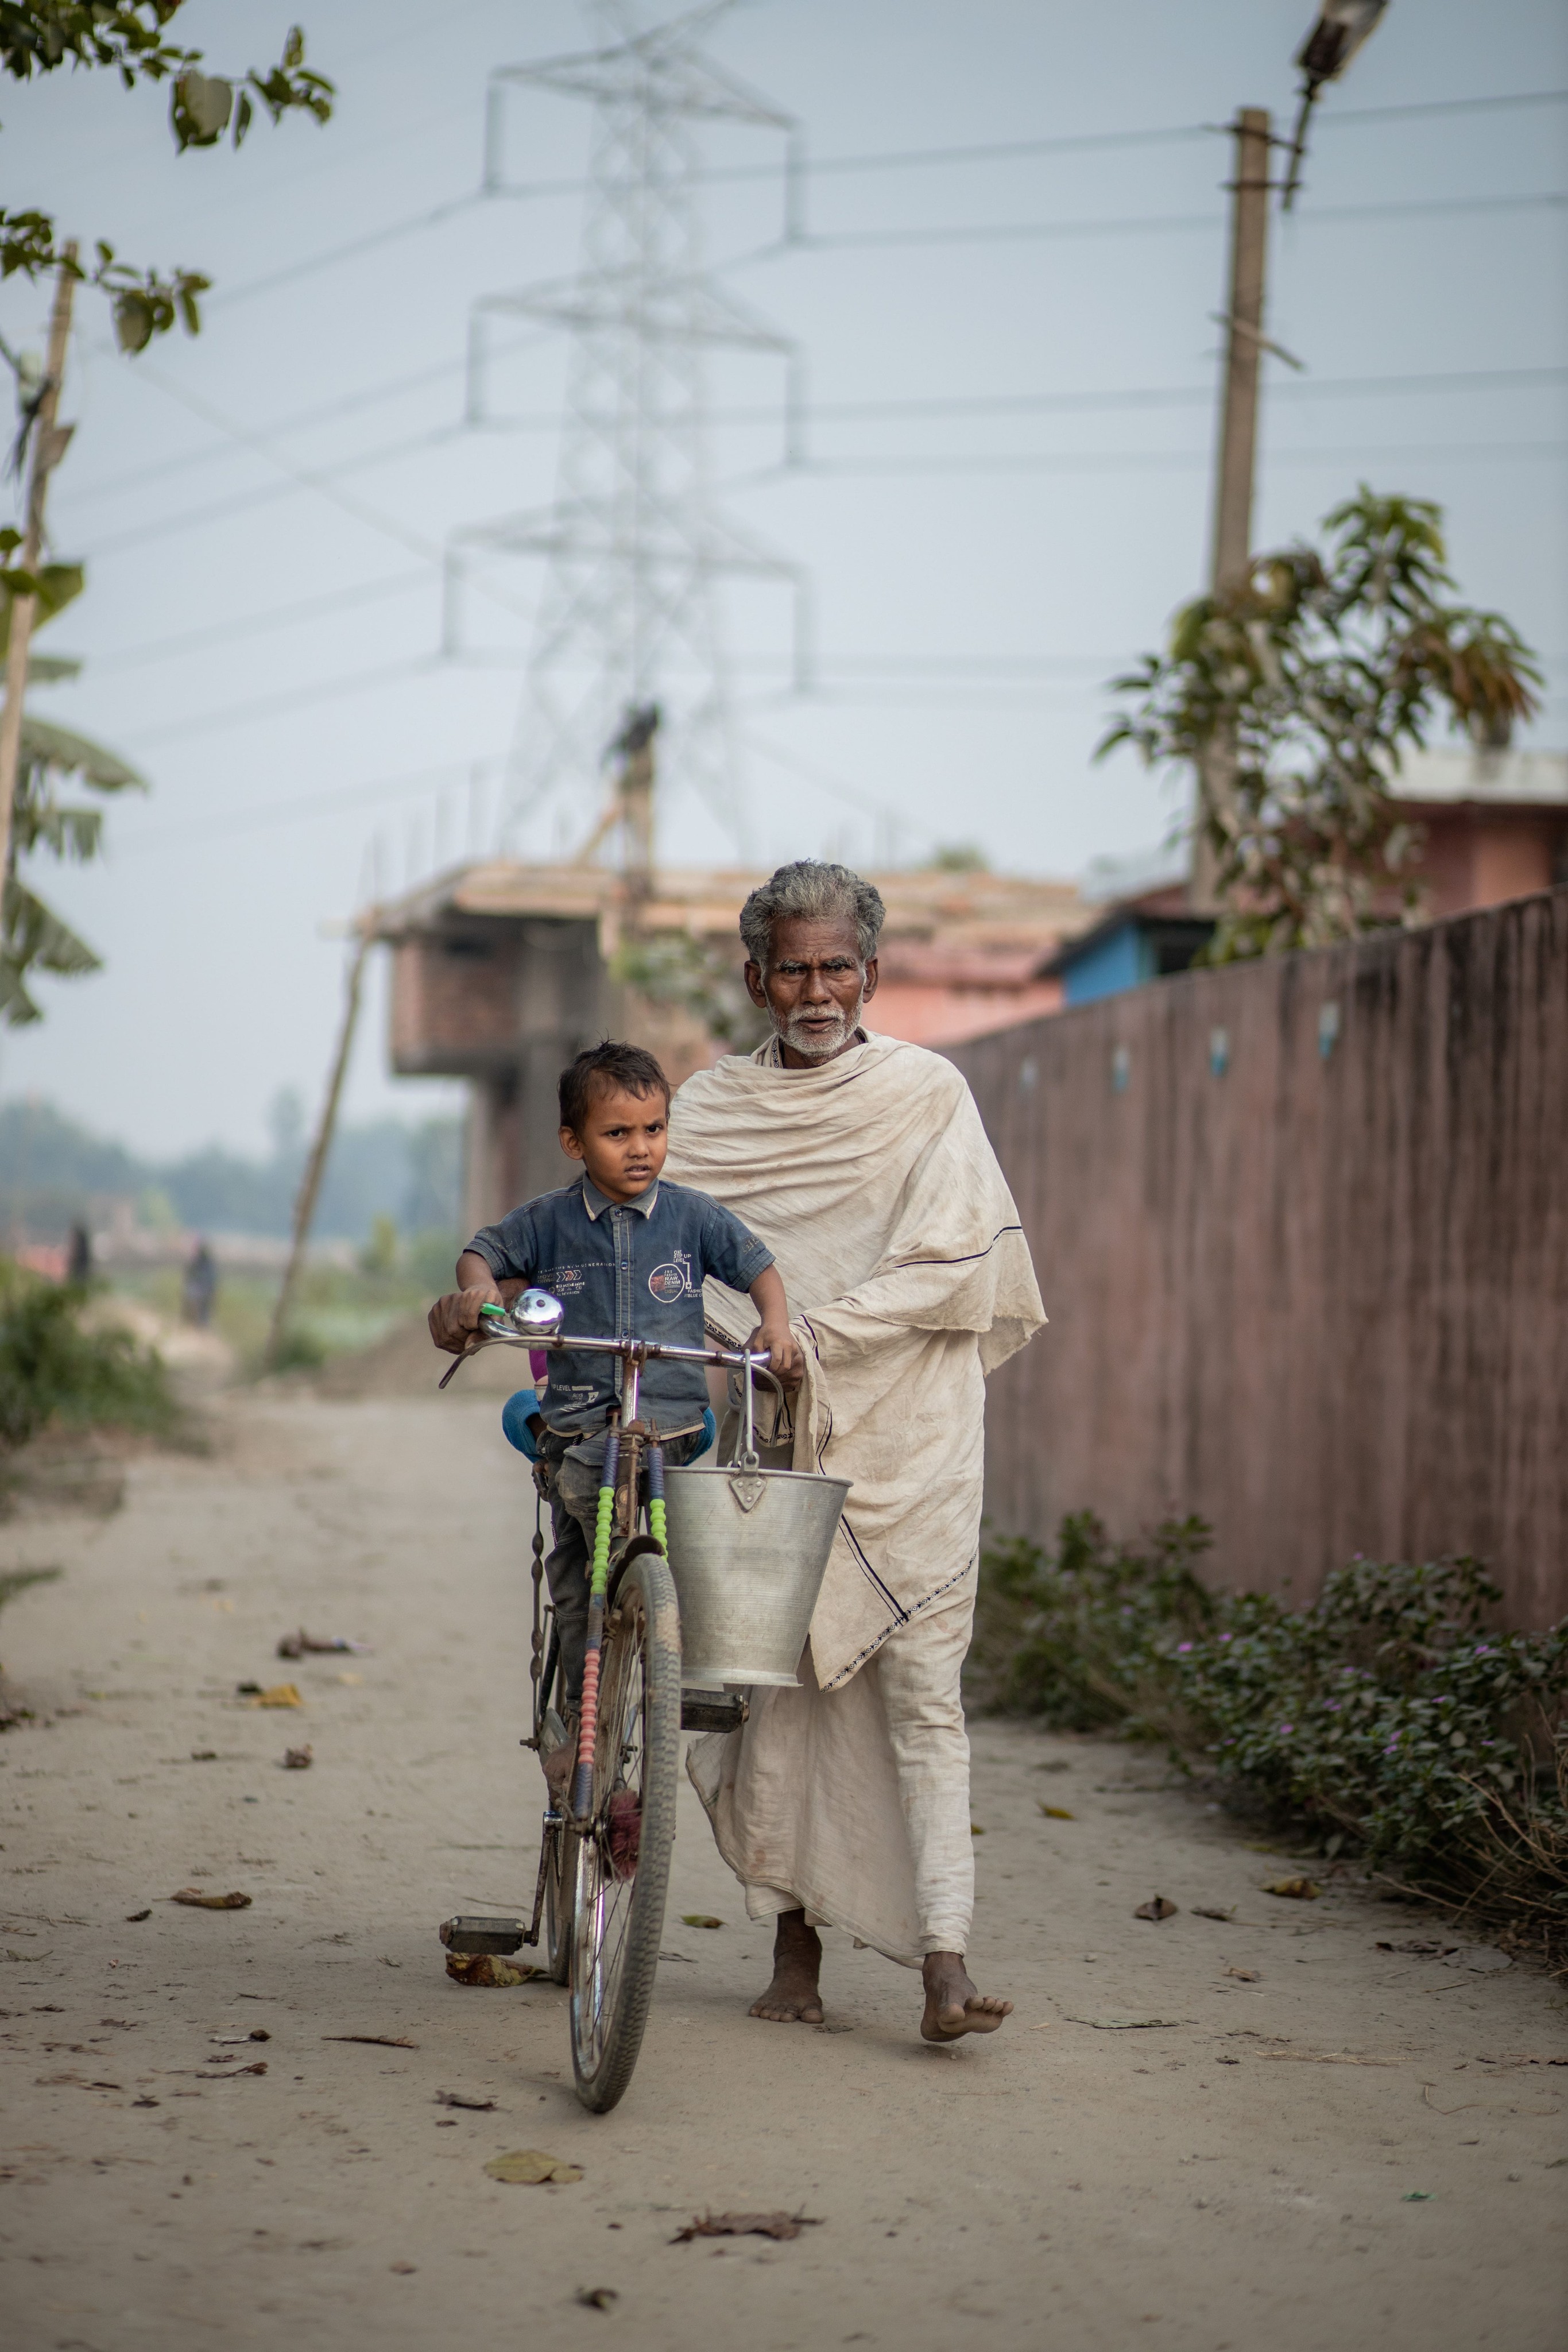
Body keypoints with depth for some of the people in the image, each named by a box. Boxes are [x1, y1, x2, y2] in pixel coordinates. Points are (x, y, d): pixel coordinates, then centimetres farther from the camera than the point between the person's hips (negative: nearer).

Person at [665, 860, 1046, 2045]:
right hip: (766, 1435, 2)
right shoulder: (710, 1111, 10)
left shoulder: (928, 1094, 3)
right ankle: (794, 1940, 14)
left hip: (905, 1434, -2)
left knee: (922, 1688, -8)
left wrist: (816, 1334, -13)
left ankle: (945, 1965, -12)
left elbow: (952, 1264, -5)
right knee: (778, 1683, 1)